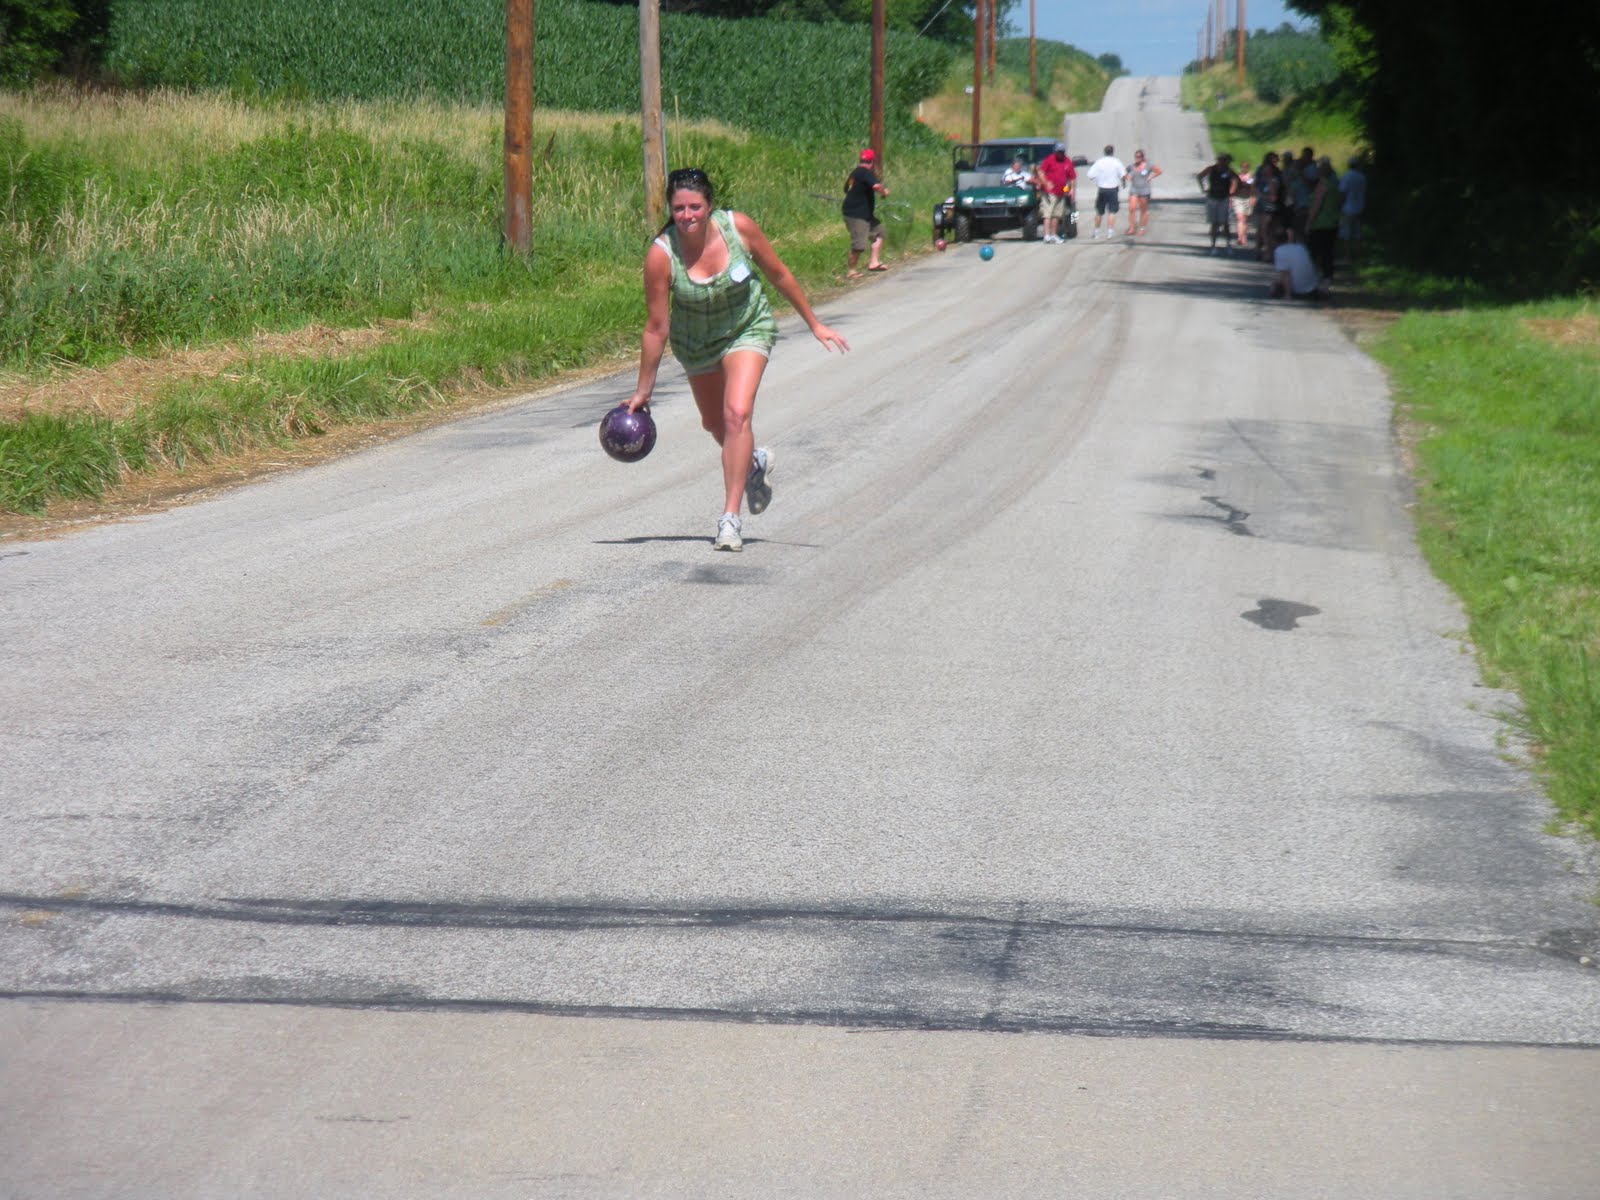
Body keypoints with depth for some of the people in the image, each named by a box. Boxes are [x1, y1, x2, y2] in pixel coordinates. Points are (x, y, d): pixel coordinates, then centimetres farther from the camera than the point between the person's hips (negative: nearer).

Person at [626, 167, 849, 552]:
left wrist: (814, 324, 2)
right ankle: (754, 462, 53)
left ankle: (730, 517, -19)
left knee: (737, 414, -22)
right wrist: (643, 390, -13)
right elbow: (656, 327, -17)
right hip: (695, 342, 2)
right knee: (714, 422, 19)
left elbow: (779, 274, -6)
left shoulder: (739, 228, -23)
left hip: (747, 329, -2)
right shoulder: (661, 254, -25)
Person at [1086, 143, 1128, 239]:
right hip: (1113, 189, -1)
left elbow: (1090, 175, -9)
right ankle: (1110, 232, -12)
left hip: (1101, 189, 1)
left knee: (1099, 212, 14)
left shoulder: (1099, 162, -4)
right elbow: (1124, 175, -12)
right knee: (1112, 212, -1)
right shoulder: (1116, 162, -6)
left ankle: (1096, 231, 24)